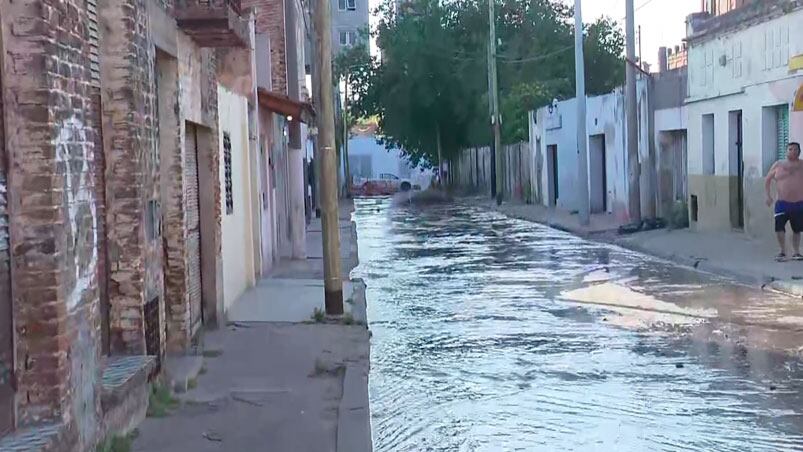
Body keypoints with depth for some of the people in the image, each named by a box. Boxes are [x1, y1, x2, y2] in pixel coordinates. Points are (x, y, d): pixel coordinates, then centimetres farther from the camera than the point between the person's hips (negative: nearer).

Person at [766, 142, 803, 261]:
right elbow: (768, 179, 13)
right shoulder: (778, 165, 4)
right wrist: (768, 195, 4)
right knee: (779, 227, -12)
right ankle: (783, 251, 6)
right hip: (782, 203, -1)